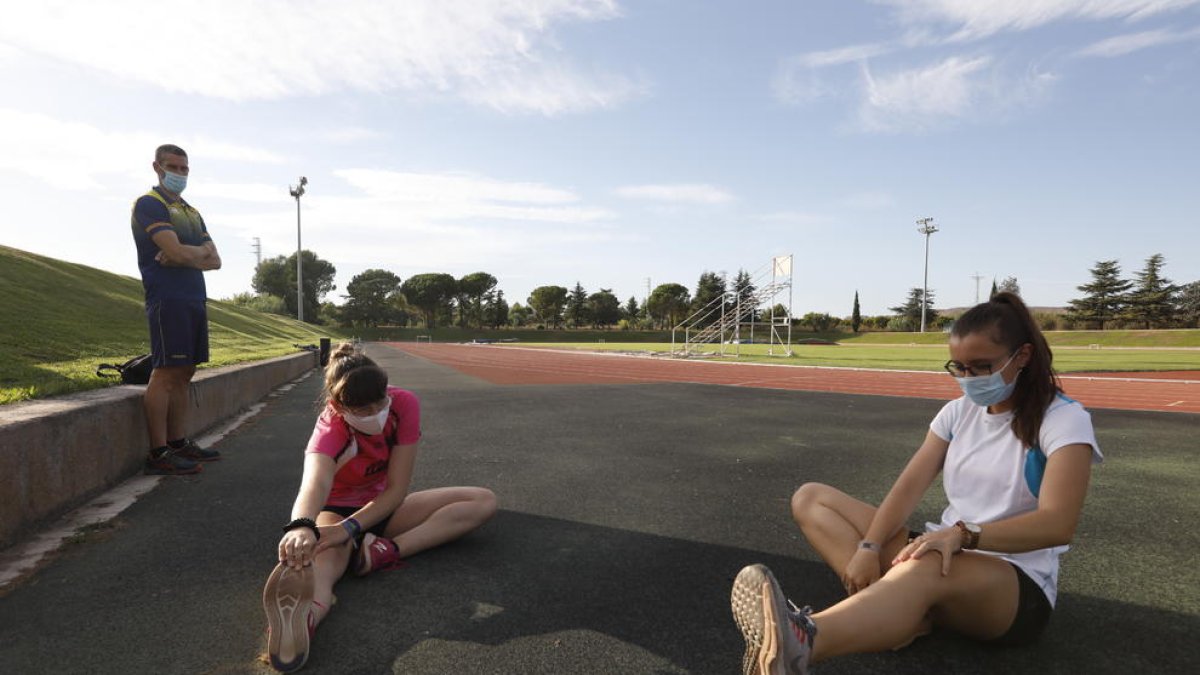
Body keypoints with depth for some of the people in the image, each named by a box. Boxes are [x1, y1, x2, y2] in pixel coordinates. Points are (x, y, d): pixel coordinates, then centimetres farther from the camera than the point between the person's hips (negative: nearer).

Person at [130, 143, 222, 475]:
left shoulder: (192, 212, 23)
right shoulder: (149, 204, -2)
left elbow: (215, 261, 12)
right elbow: (177, 251, -17)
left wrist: (184, 256, -6)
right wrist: (201, 251, 4)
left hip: (195, 299, 8)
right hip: (168, 299, -8)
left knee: (184, 374, 9)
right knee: (165, 374, -9)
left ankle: (179, 443, 14)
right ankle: (158, 454, -7)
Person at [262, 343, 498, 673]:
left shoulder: (404, 404, -23)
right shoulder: (329, 431, -29)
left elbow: (396, 489, -21)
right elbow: (315, 483, -53)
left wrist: (350, 528, -36)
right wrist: (302, 526, -76)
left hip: (383, 507, 4)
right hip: (336, 510, -4)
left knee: (484, 501, -15)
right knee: (320, 562, -42)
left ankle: (386, 550, -33)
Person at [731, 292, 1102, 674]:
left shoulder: (1064, 419, -10)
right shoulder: (958, 412, 7)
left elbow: (1058, 522, -24)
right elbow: (909, 486, -2)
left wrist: (963, 535, -39)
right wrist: (869, 548, -18)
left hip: (1020, 588, -7)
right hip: (946, 553, 7)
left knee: (927, 566, -44)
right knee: (810, 498, -5)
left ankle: (797, 644, -65)